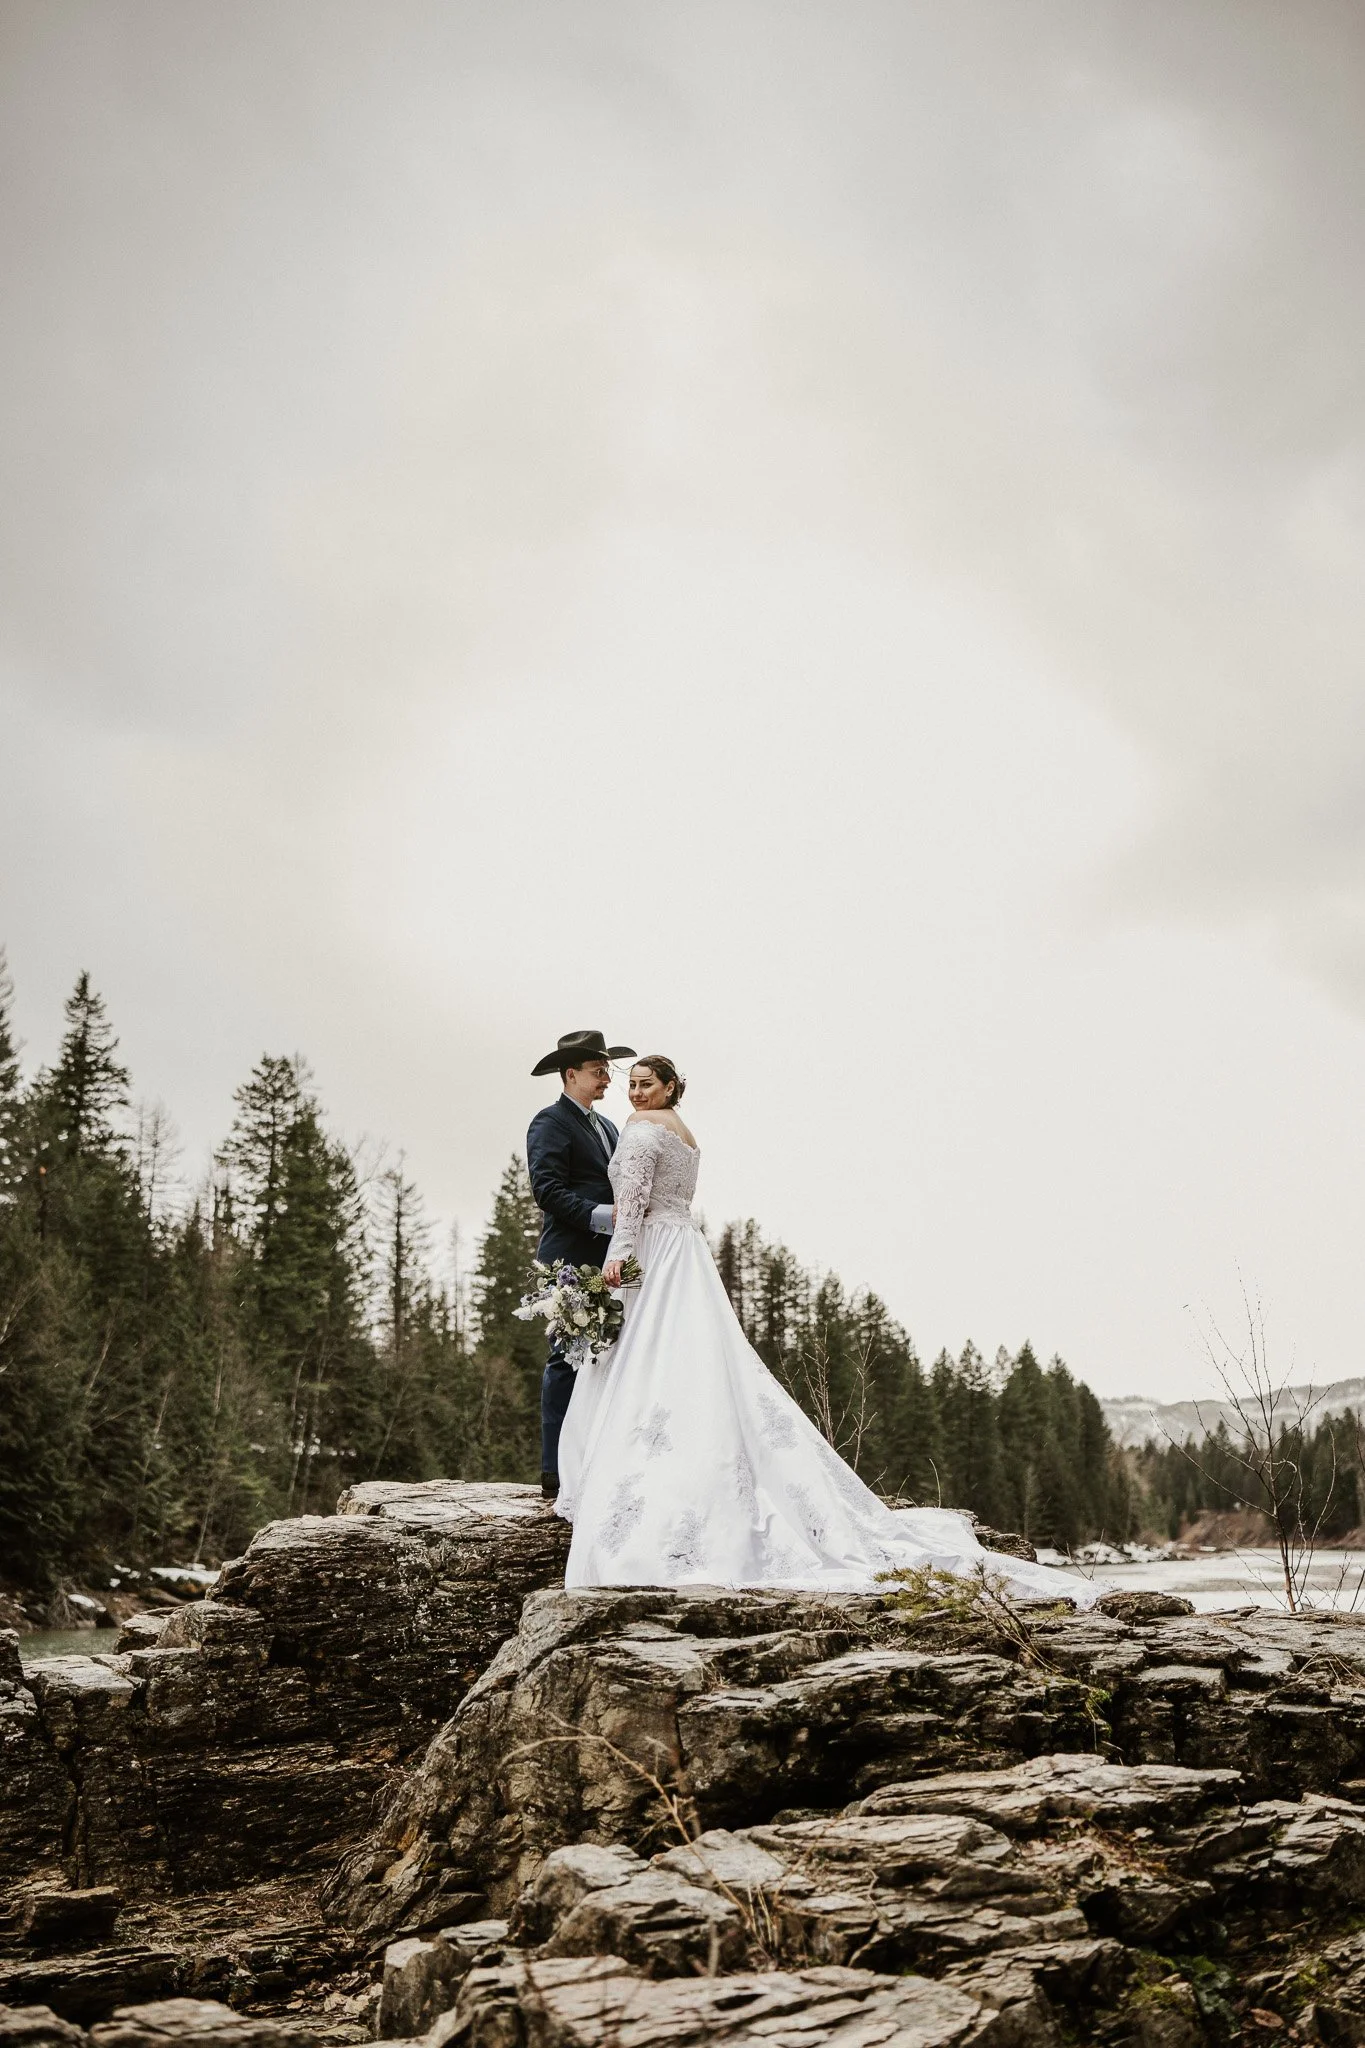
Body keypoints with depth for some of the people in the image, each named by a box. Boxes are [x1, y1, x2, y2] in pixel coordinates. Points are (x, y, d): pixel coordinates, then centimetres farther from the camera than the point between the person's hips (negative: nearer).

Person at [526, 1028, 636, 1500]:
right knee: (567, 1360, -8)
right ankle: (556, 1474, -5)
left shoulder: (607, 1127, 24)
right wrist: (601, 1216, -22)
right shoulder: (551, 1123, -4)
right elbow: (547, 1190, -16)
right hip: (571, 1261, -9)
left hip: (608, 1261, 9)